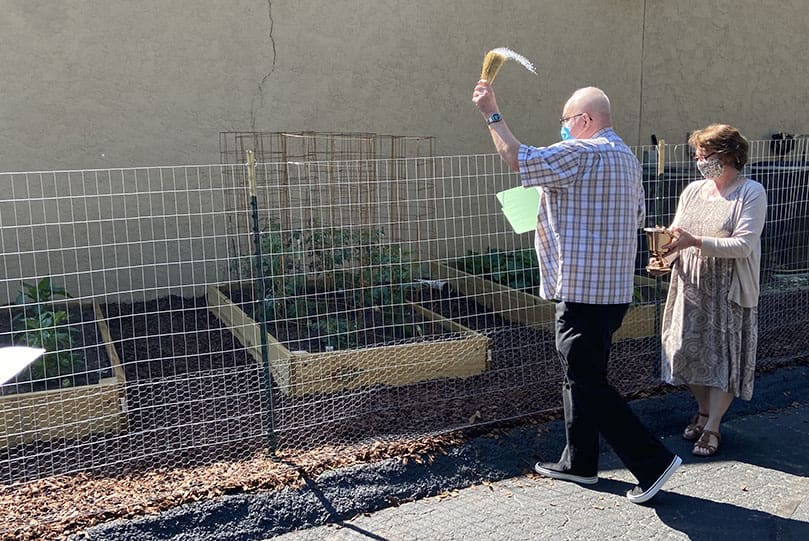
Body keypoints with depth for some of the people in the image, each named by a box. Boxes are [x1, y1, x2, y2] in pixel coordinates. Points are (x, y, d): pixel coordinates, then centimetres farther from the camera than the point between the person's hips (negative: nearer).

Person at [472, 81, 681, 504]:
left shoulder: (581, 154, -15)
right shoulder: (627, 157, 16)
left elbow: (516, 158, -13)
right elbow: (637, 216, 21)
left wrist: (491, 113, 0)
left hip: (583, 291, -10)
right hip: (613, 290, 10)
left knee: (587, 384, -3)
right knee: (582, 377, 18)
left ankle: (653, 461, 2)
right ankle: (579, 462, 29)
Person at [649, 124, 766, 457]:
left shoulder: (751, 193, -8)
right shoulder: (693, 190, 8)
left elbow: (744, 245, -17)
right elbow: (675, 235, 8)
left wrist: (695, 241, -27)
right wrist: (662, 258, -13)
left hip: (728, 292, -5)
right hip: (690, 287, 5)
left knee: (723, 356, 2)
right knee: (687, 350, 10)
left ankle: (712, 427, 15)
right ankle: (703, 410, 33)